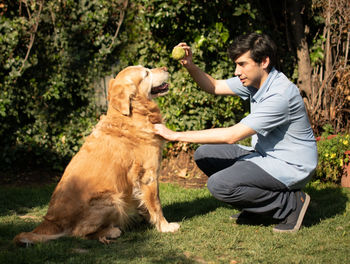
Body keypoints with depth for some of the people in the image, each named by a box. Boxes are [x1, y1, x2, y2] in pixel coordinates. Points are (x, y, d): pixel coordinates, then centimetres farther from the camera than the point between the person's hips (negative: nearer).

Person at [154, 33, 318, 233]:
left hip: (291, 166, -9)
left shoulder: (280, 95, -28)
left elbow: (232, 135, -30)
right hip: (264, 155, 10)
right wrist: (190, 66, -6)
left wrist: (176, 135, -27)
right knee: (204, 155, 5)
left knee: (219, 184, -23)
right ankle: (257, 207, 9)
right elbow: (215, 87, 15)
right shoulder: (254, 79, -1)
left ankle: (291, 203, -9)